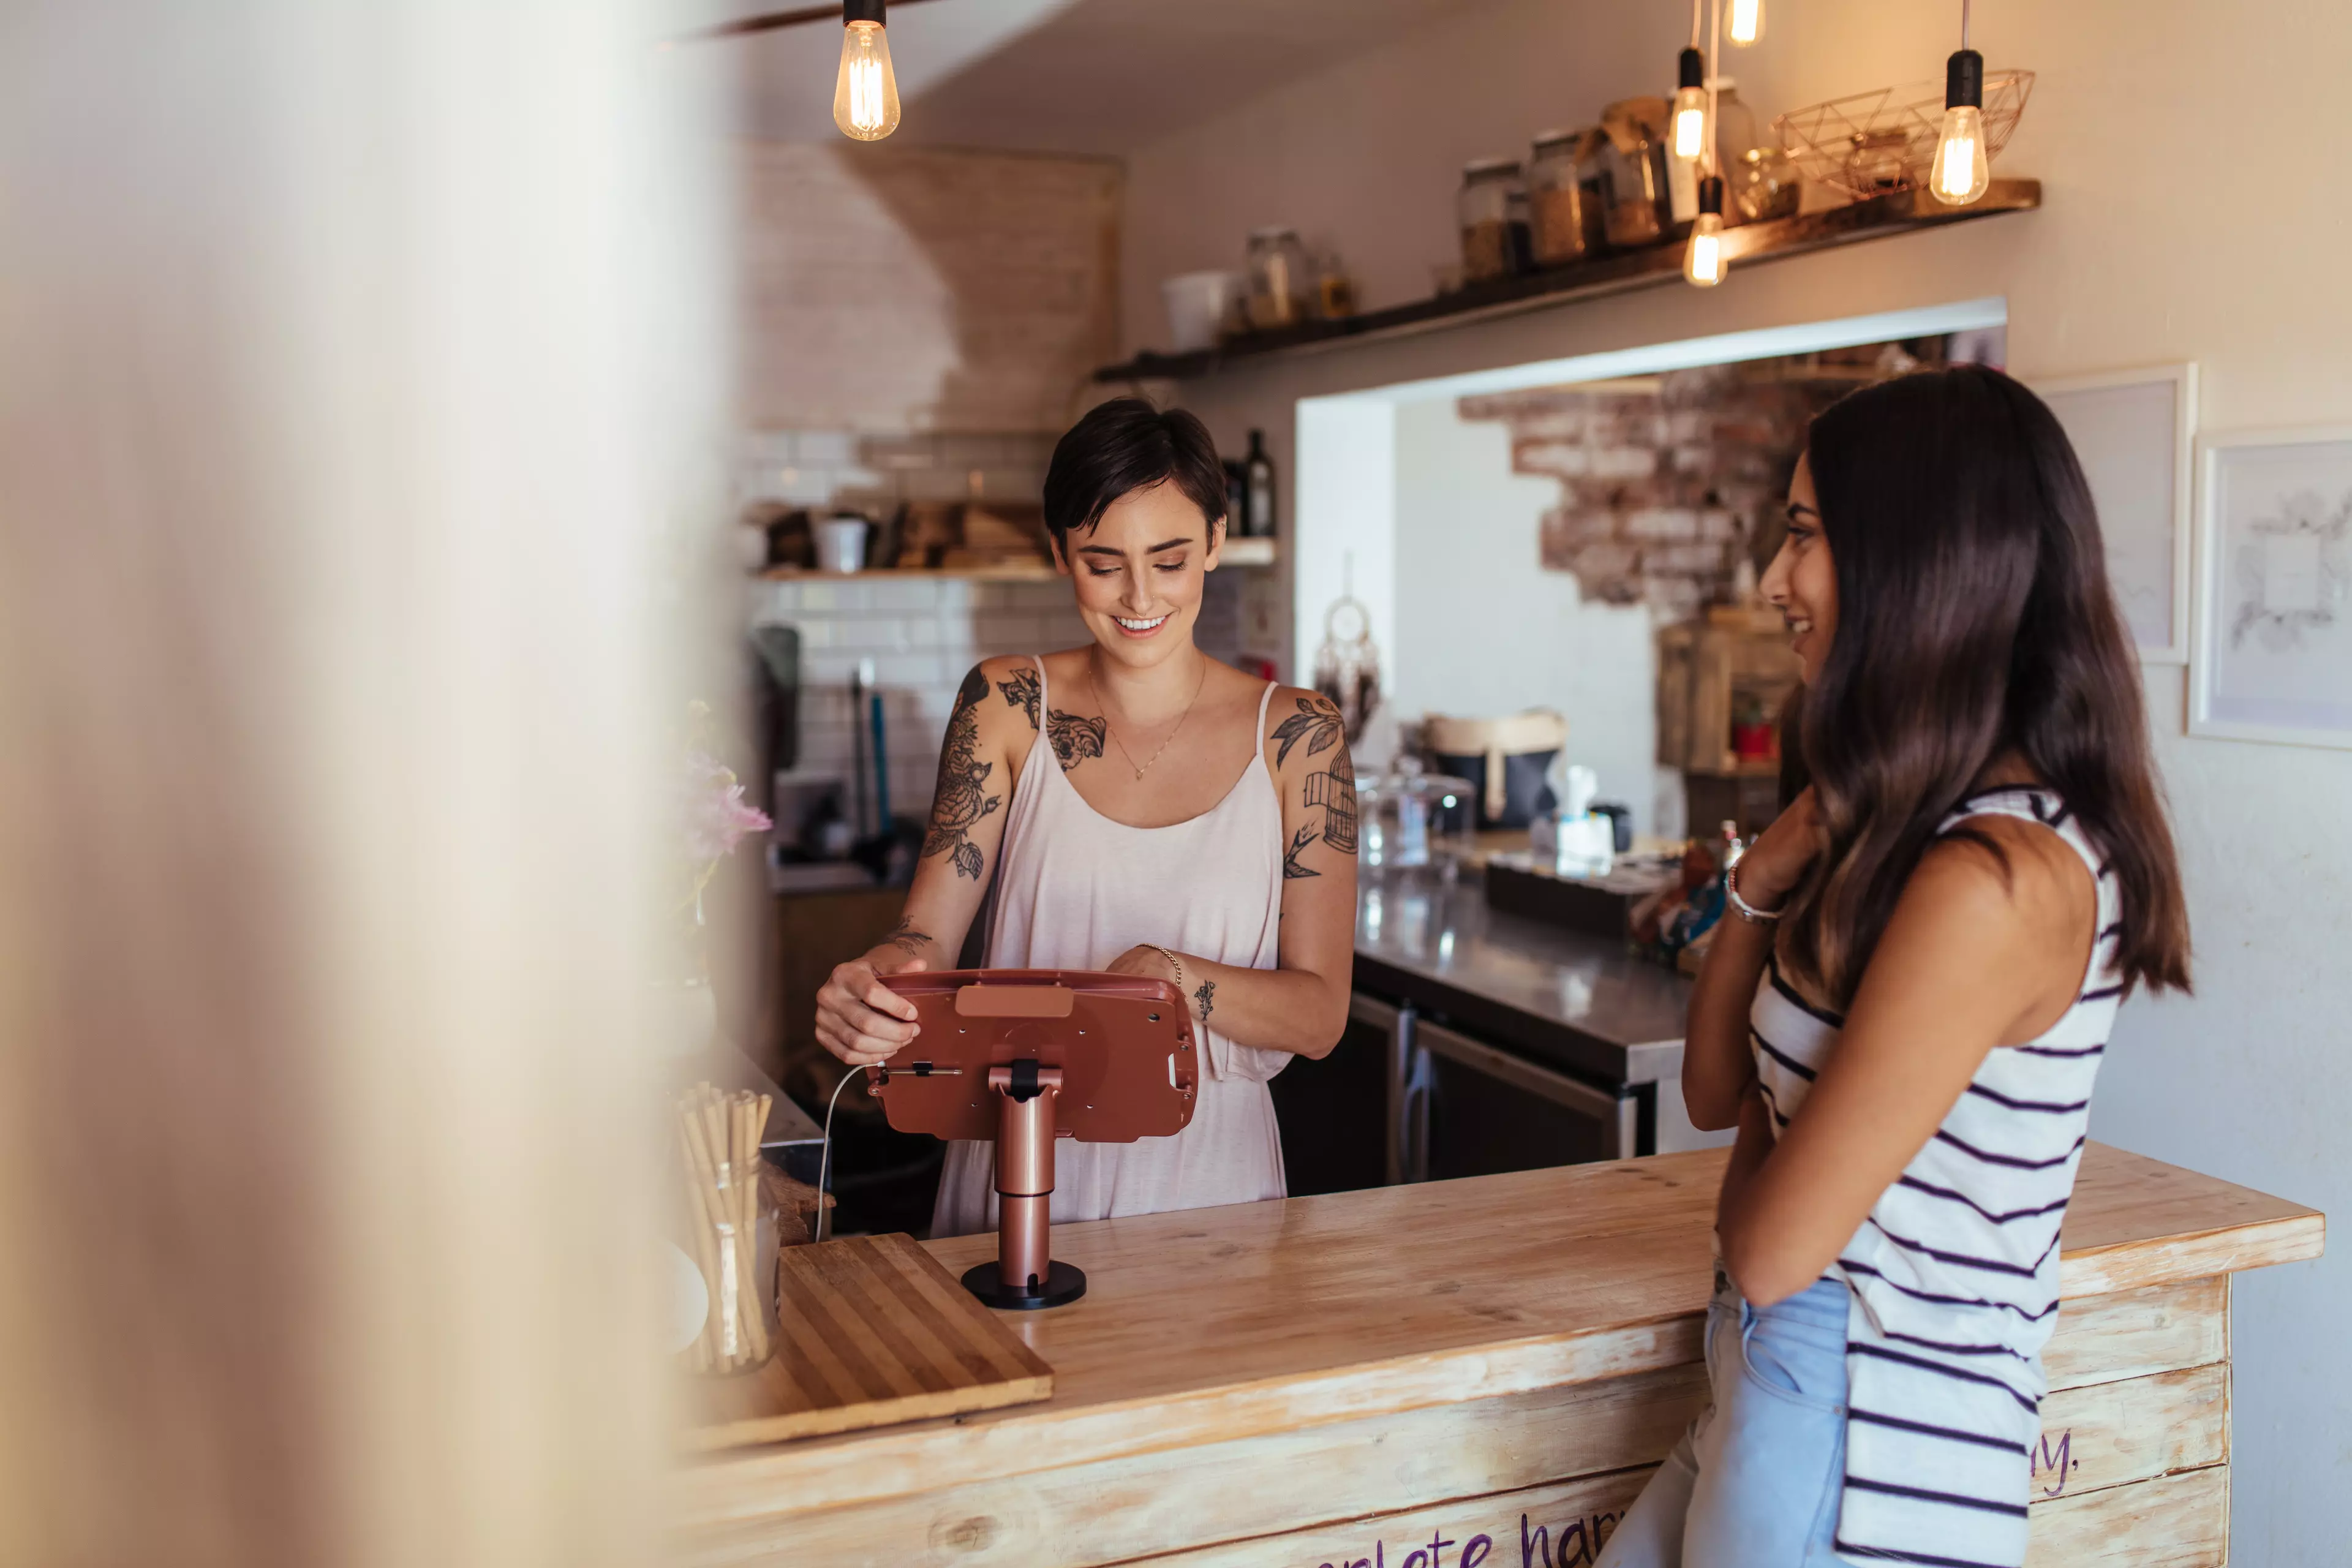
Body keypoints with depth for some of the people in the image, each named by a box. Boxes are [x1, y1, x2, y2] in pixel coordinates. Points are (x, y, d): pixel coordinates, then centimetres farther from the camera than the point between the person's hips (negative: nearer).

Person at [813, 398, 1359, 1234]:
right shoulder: (1007, 706, 4)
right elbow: (927, 934, 1)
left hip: (1203, 1170, 0)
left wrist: (1177, 979, -19)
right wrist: (879, 980, -21)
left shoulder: (1294, 735, 1)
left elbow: (1320, 1013, -1)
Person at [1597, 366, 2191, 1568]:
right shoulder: (1917, 826, 6)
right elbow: (1714, 1091, 9)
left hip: (1861, 1457, -8)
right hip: (1789, 1399, 8)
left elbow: (1772, 1251, -22)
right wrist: (1764, 887, -5)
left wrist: (1762, 1139, -1)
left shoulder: (1995, 879, -25)